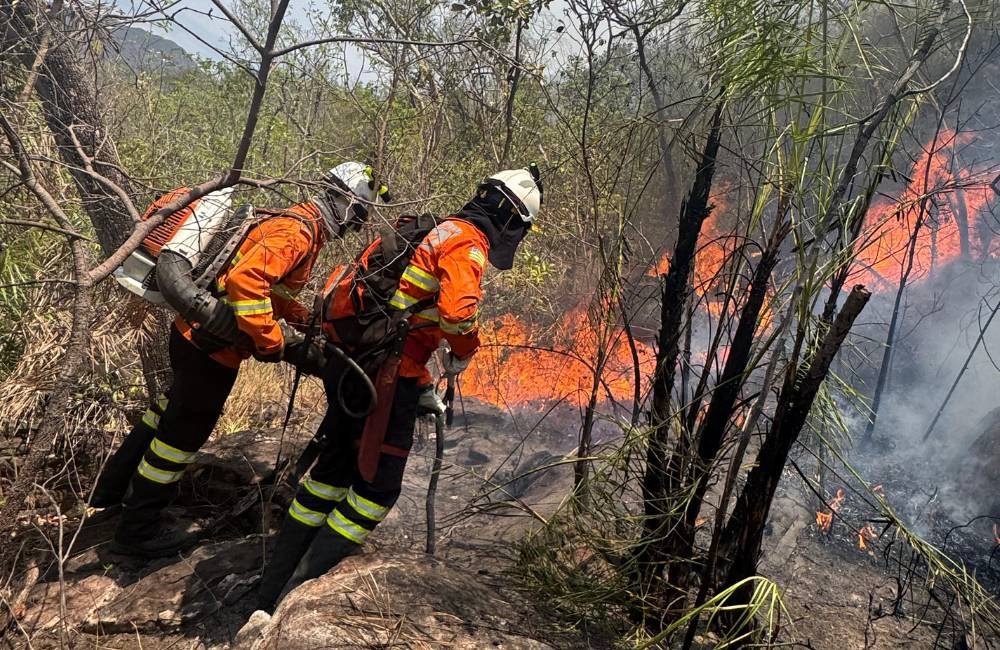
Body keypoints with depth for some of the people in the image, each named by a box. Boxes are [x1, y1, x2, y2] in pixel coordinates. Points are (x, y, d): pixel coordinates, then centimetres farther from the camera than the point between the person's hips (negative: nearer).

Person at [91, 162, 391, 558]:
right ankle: (138, 528, 25)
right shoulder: (298, 231, -21)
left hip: (192, 331, 10)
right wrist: (280, 345, -32)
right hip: (213, 345, -10)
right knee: (187, 429, 6)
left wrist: (313, 324, 12)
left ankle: (114, 486, 47)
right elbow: (245, 281, -36)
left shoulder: (295, 223, 11)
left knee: (177, 407, 28)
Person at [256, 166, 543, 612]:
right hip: (386, 375, -9)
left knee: (334, 469, 19)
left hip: (350, 364, 10)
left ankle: (272, 590, 29)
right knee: (376, 488, 3)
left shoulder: (436, 233, 22)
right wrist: (464, 353, -5)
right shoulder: (469, 242, -8)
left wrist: (423, 390, 27)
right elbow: (457, 310, -28)